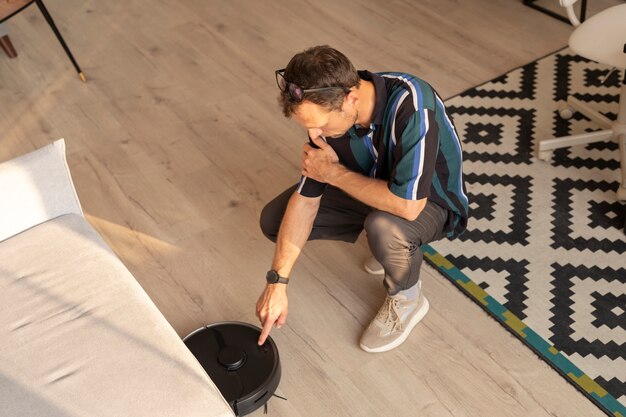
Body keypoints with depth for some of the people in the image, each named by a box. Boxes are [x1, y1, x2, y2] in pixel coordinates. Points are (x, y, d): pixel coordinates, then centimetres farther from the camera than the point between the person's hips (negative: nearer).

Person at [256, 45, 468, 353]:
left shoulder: (411, 105, -38)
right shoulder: (327, 109, -19)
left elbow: (408, 205, -40)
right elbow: (306, 198, -13)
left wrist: (334, 173, -27)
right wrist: (277, 281, -17)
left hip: (428, 201, -5)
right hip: (373, 187, 6)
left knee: (384, 226, -39)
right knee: (273, 220, -3)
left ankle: (407, 299, -5)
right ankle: (386, 244, 11)